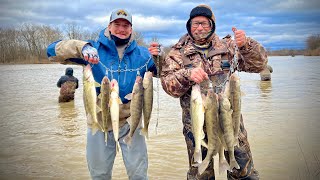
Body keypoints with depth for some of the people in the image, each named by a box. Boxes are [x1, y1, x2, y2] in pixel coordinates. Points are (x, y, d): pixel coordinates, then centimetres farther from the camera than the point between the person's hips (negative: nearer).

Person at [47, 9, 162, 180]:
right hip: (99, 121, 0)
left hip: (129, 122, 1)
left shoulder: (142, 54, 0)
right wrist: (81, 47, -31)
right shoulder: (94, 49, -6)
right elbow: (53, 51, -12)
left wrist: (159, 58, -18)